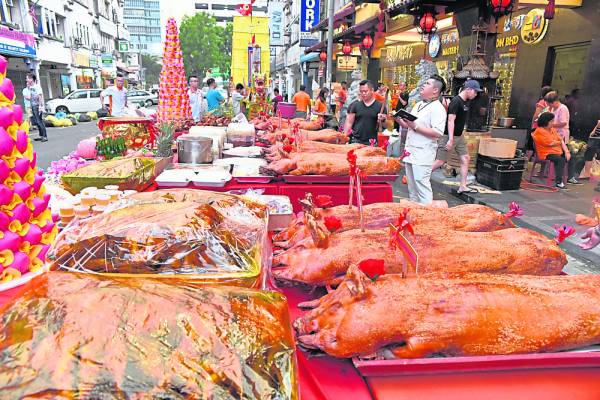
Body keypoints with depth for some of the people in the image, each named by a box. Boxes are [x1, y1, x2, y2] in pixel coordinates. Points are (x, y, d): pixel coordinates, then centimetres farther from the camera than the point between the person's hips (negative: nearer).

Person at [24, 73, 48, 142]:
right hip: (32, 107, 8)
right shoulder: (30, 88, 15)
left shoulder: (37, 86, -8)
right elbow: (29, 98, 19)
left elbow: (40, 97, -15)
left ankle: (45, 136, -10)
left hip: (37, 106, -8)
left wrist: (40, 106, -21)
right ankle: (41, 136, 13)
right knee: (36, 122, 8)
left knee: (39, 121, -11)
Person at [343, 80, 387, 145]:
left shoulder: (380, 106, 3)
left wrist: (382, 119, -15)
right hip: (355, 141, 1)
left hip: (372, 142, 0)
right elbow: (349, 123, 5)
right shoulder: (355, 105, 6)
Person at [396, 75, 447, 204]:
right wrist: (398, 119, 6)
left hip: (423, 154, -9)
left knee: (422, 184, -11)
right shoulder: (418, 105, 18)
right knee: (411, 186, 15)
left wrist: (415, 127, -20)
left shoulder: (438, 108, -10)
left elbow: (438, 133, -20)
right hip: (410, 152, 9)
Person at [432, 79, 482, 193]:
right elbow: (451, 121, -22)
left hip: (459, 136, 9)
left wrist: (460, 134, 21)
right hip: (449, 136, -9)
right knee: (440, 161, -7)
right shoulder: (456, 101, -17)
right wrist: (450, 140, -26)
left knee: (466, 159, 6)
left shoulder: (466, 102, 10)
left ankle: (463, 187, 12)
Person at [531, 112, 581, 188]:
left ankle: (571, 178, 15)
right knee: (560, 159, -30)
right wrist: (560, 142, 3)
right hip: (546, 154, -9)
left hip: (558, 152, 9)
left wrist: (567, 151, -2)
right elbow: (551, 143, -17)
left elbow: (561, 141, 10)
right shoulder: (539, 131, -14)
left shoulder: (552, 129, 14)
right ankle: (558, 182, -26)